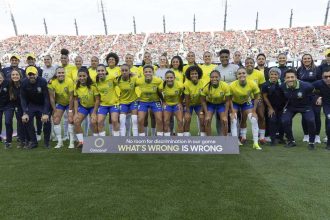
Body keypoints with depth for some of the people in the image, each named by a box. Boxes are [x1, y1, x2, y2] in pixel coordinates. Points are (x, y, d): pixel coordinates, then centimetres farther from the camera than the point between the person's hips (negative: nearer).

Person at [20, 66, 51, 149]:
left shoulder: (43, 82, -24)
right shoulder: (24, 83, -13)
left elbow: (47, 98, -22)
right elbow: (23, 99, -8)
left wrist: (45, 113, -28)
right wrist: (25, 113, -17)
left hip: (43, 104, -3)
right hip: (31, 104, 3)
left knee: (46, 120, -18)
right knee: (27, 120, -12)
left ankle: (46, 142, 2)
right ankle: (33, 141, 4)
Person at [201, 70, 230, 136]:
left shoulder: (225, 86, -26)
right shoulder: (206, 87, -27)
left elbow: (227, 101, -14)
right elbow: (203, 101, -13)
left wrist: (225, 115, -15)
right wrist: (206, 113, -16)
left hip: (221, 104, 0)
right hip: (210, 104, 0)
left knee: (225, 121, -10)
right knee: (207, 120, -13)